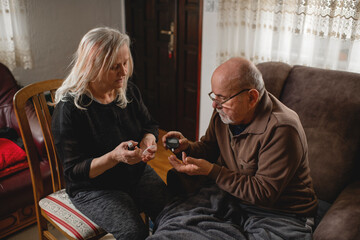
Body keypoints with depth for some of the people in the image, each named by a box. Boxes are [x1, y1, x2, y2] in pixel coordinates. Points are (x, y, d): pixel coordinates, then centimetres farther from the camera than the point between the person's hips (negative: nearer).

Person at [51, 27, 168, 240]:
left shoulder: (129, 90, -2)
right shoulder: (69, 108, -20)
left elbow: (150, 124, 13)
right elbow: (74, 172, -18)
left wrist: (148, 141, -11)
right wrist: (114, 157, -34)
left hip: (137, 173, 5)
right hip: (93, 187, -5)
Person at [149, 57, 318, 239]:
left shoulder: (282, 130, -24)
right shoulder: (224, 111, -2)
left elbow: (263, 193, -22)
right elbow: (209, 147, 15)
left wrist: (211, 171, -24)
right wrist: (187, 147, -8)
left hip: (279, 212, -4)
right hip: (228, 193, 5)